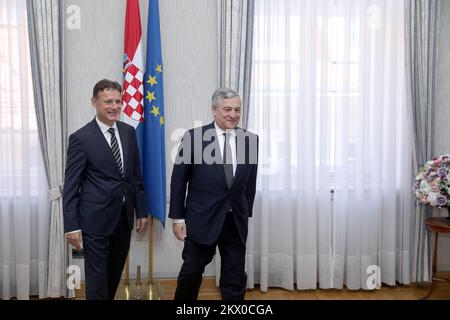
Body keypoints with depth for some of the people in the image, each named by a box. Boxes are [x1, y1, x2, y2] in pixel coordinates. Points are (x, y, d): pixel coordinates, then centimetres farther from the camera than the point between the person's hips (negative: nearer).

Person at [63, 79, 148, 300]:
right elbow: (71, 186, -9)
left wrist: (141, 210, 10)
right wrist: (72, 226, -11)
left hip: (124, 218, 5)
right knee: (97, 279, 7)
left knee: (115, 275, 19)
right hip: (96, 220, -5)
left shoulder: (129, 132, 5)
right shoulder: (81, 138, -10)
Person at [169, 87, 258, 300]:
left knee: (236, 279, 10)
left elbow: (250, 182, 8)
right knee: (191, 272, 14)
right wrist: (177, 218, -5)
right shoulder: (193, 137, -8)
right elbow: (178, 181, -4)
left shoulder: (250, 140, 0)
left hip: (236, 221, 3)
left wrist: (246, 214, 9)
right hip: (202, 219, -2)